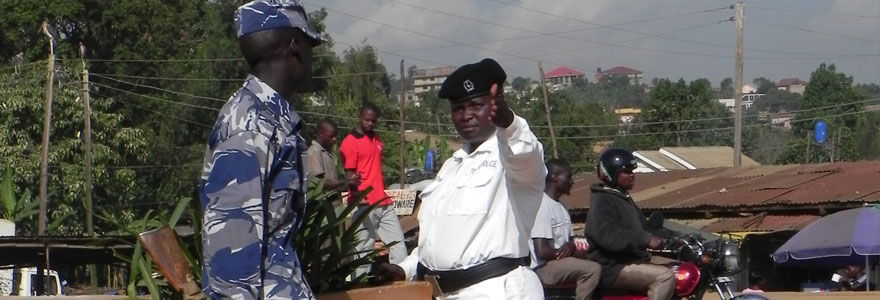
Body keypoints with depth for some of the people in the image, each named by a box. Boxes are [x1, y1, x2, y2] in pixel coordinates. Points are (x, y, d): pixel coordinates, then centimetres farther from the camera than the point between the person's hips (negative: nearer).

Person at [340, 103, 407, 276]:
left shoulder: (377, 140, 18)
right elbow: (350, 175, -12)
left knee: (398, 243, 6)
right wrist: (357, 195, -28)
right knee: (364, 248, -6)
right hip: (364, 204, -8)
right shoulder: (350, 143, -6)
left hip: (384, 203, 8)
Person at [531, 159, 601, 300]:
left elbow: (569, 239, 21)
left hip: (561, 262, 10)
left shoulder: (561, 207, 17)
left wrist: (571, 246, -5)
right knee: (592, 269, -25)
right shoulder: (542, 206, -15)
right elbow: (542, 251, -21)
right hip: (543, 267, -10)